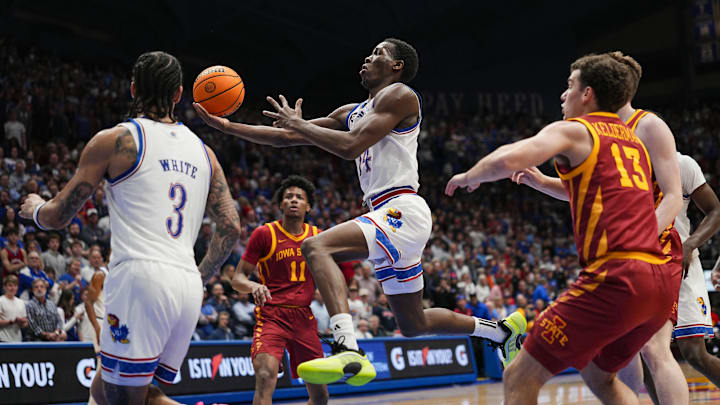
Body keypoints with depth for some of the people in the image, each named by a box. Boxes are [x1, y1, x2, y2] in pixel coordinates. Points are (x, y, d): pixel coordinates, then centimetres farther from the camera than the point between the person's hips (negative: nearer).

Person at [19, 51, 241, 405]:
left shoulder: (113, 141, 2)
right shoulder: (202, 151, 18)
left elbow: (58, 217, 5)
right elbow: (231, 228, 15)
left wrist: (34, 207, 28)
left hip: (140, 277, -6)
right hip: (188, 289, 6)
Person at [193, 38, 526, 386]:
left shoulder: (399, 95, -3)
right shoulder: (352, 113, 22)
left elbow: (351, 147, -17)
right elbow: (284, 138, 21)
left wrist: (299, 124, -5)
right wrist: (224, 125, 14)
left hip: (403, 212, -10)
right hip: (386, 218, 10)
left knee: (316, 246, -29)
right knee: (413, 325, 17)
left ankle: (348, 351, -44)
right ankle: (500, 330, 35)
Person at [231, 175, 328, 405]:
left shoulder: (317, 237, 10)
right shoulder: (264, 234, -3)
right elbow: (237, 278, -3)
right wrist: (253, 286, -25)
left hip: (304, 317, 5)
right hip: (271, 315, -5)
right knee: (265, 377, -28)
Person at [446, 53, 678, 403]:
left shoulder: (573, 130, 2)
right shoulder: (633, 141, 25)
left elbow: (507, 160, -15)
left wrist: (468, 176, 6)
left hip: (615, 277, -8)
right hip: (663, 283, 8)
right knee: (599, 376, 29)